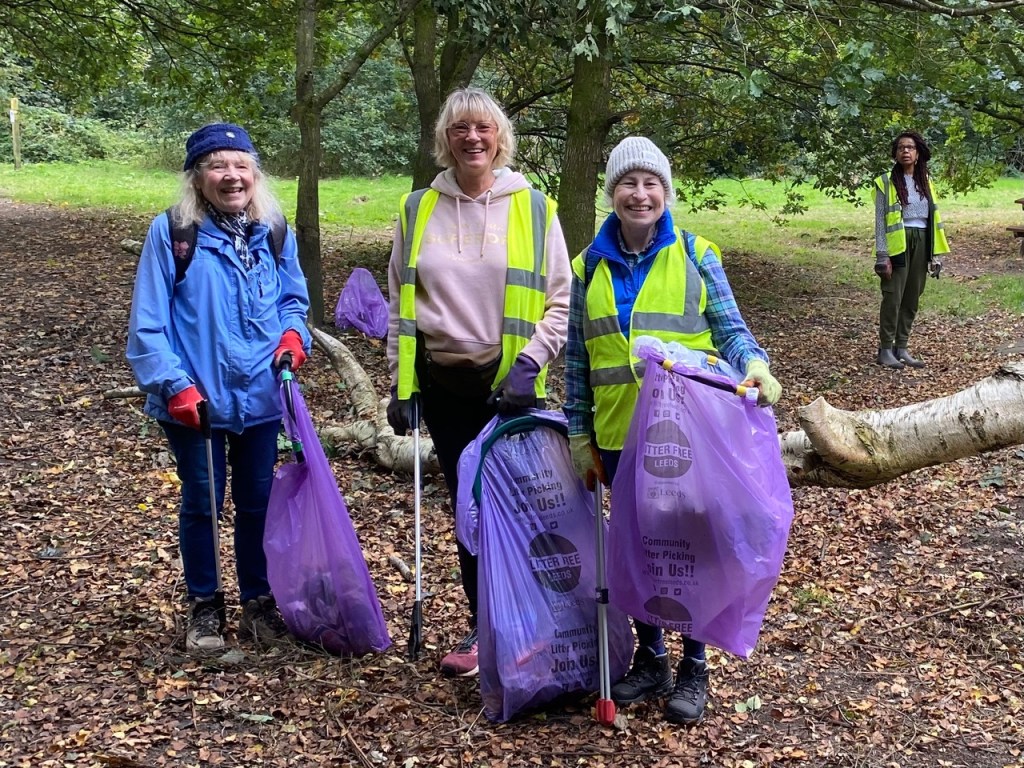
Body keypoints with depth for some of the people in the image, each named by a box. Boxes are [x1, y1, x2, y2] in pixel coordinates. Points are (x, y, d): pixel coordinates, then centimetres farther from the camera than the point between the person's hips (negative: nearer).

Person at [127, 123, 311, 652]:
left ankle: (258, 601, 31)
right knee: (200, 502, 11)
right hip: (195, 400, -3)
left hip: (260, 396, 3)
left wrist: (293, 334, -7)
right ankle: (204, 606, 29)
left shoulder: (273, 231, 1)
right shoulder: (171, 231, -11)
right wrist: (175, 385, -18)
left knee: (257, 502, 13)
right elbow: (147, 321, -11)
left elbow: (294, 298, 14)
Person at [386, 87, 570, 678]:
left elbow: (562, 302, -2)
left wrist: (528, 363, -14)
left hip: (509, 383, -3)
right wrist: (401, 385, 5)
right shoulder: (418, 209, 6)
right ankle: (484, 626, 22)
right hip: (443, 381, 3)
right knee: (466, 506, 9)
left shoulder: (533, 208, -1)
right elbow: (400, 305, 10)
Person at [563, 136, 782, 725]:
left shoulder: (696, 255, -1)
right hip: (621, 437, 3)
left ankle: (695, 667, 23)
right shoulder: (590, 266, 5)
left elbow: (731, 329, 0)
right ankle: (651, 658, 30)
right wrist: (580, 437, 7)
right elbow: (577, 360, 8)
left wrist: (754, 364, -23)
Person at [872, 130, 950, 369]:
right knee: (893, 297, -6)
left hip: (921, 244, 5)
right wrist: (882, 255, -13)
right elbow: (880, 221, -5)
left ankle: (902, 347, 15)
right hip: (898, 244, -5)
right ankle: (886, 349, 1)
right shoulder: (887, 182, -3)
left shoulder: (924, 182, 13)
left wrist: (936, 254, 9)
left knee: (912, 298, 8)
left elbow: (933, 218, 14)